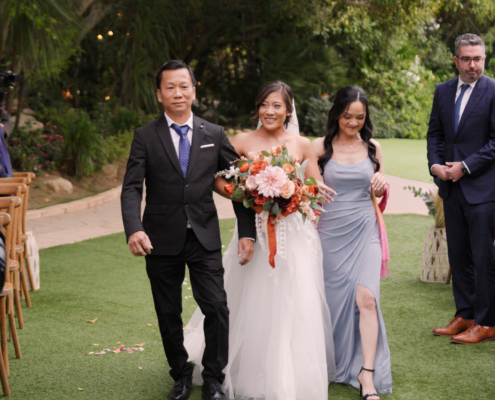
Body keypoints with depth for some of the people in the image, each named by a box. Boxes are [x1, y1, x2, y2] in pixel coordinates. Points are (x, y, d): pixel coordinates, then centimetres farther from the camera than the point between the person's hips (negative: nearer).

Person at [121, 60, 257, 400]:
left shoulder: (214, 135, 5)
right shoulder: (145, 136, 0)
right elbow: (132, 188, -9)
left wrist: (247, 232, -2)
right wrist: (134, 229, -26)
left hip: (204, 238, 1)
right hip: (161, 241, 0)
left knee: (217, 308, -6)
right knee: (168, 314, 9)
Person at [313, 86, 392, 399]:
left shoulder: (372, 148, 7)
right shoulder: (321, 147, -1)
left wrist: (381, 185, -7)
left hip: (364, 231, 1)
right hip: (331, 232, -1)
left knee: (366, 298, -10)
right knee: (334, 298, 7)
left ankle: (367, 373, -6)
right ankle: (336, 363, 26)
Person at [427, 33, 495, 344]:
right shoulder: (443, 91, 11)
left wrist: (465, 166, -14)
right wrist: (435, 164, -2)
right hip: (452, 187, 6)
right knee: (458, 255, 12)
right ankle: (465, 316, 22)